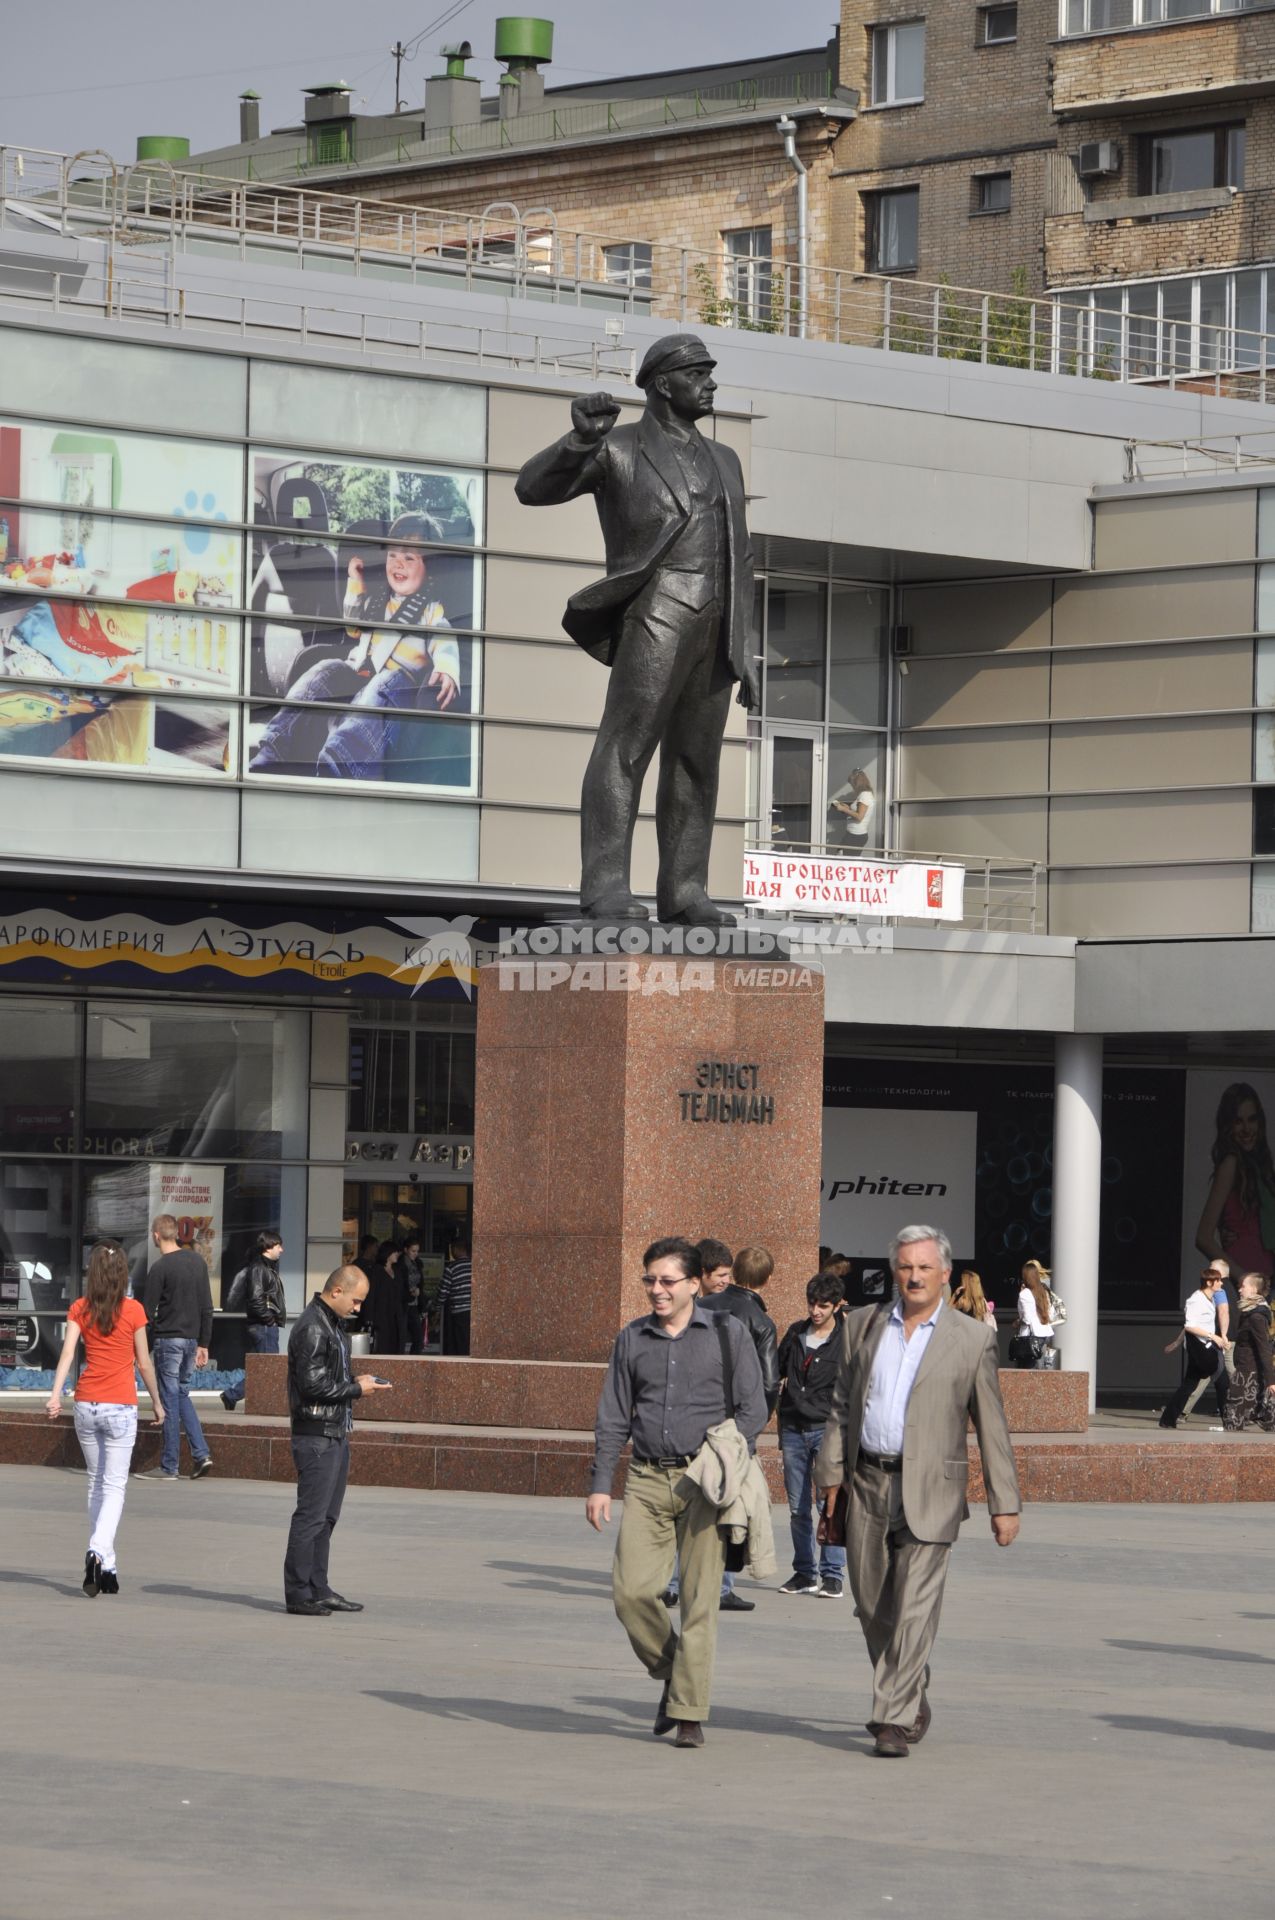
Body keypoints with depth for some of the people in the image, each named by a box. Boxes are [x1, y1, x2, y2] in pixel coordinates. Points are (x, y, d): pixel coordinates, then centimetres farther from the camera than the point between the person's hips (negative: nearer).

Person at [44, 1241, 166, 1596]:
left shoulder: (79, 1309, 1)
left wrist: (56, 1394, -19)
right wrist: (157, 1402, 12)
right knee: (114, 1487, -1)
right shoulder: (133, 1311, -5)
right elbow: (144, 1363, 0)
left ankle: (106, 1566, 19)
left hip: (86, 1406, 3)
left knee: (96, 1484, 16)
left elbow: (68, 1351, -11)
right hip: (120, 1407, -3)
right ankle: (98, 1551, -24)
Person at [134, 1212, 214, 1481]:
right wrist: (203, 1343, 16)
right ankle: (201, 1454, 7)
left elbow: (146, 1312, -12)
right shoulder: (197, 1262, 8)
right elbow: (207, 1308, 12)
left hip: (168, 1338, -7)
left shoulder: (160, 1268, -13)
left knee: (170, 1398, -2)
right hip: (191, 1338, 7)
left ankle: (169, 1466, 2)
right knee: (182, 1393, 18)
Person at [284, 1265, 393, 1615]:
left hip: (336, 1434, 10)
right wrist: (357, 1389, -11)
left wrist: (356, 1380, 7)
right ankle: (298, 1594, -5)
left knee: (326, 1516, 13)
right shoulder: (313, 1329, -16)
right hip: (316, 1435, -10)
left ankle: (318, 1590, 18)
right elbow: (314, 1386, -20)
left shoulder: (334, 1324, 17)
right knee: (311, 1515, -8)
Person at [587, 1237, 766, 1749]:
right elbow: (613, 1418, 14)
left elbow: (752, 1408, 2)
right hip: (646, 1479, 3)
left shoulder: (727, 1333, 3)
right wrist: (600, 1485, 6)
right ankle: (668, 1673, 15)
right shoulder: (632, 1339, 11)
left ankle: (689, 1713, 0)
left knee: (699, 1600, -5)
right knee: (631, 1590, -10)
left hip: (705, 1482, -3)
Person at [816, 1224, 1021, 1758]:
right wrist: (831, 1475, 4)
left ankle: (893, 1720, -8)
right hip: (867, 1485, 4)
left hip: (929, 1490, -4)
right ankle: (912, 1697, 30)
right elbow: (841, 1407, 12)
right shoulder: (861, 1326, 10)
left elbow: (991, 1426, 3)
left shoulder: (972, 1339, 1)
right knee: (872, 1605, 9)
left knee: (914, 1609, -10)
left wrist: (1004, 1503, 1)